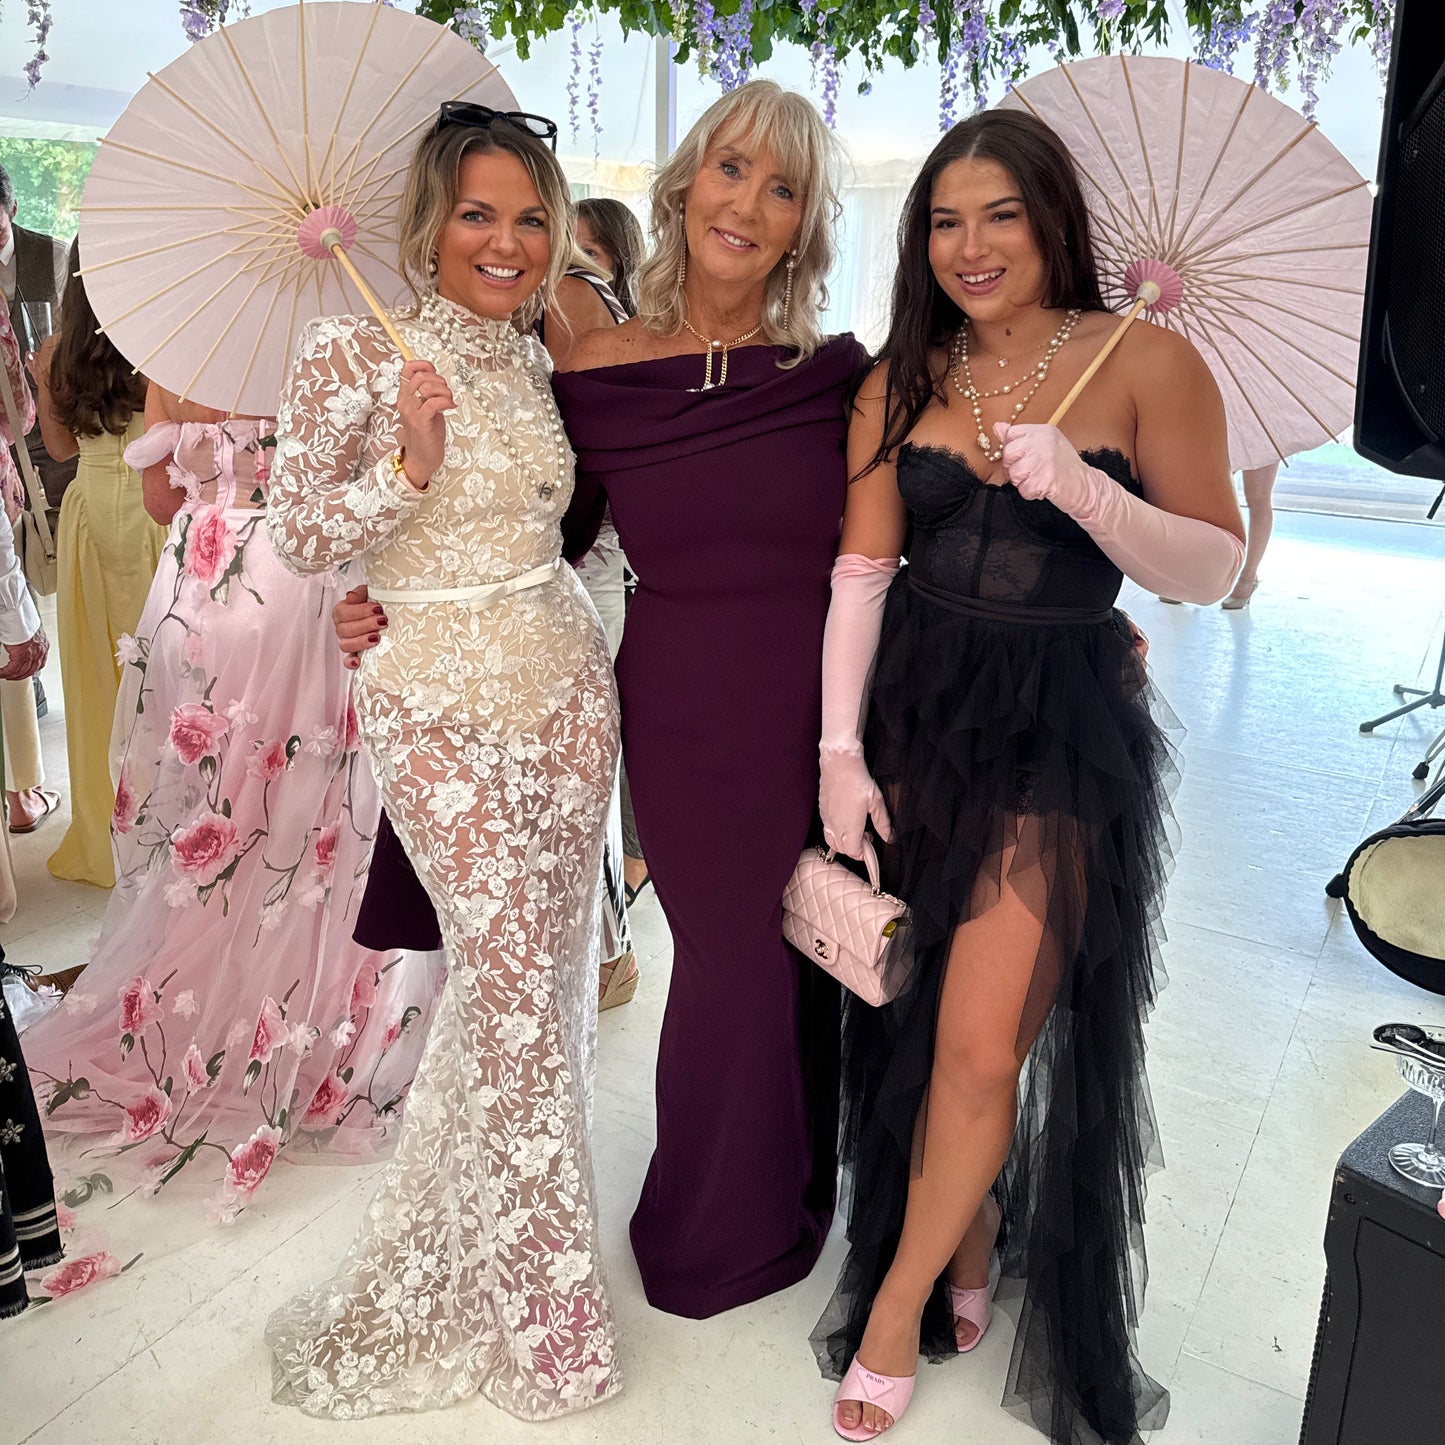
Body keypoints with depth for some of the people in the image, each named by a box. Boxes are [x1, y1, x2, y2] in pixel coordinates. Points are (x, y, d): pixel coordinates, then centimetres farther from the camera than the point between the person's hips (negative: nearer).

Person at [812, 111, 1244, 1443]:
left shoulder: (1146, 363, -5)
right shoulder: (904, 375, 6)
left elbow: (1213, 571, -4)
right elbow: (862, 568, 3)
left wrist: (1081, 487, -21)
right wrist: (841, 750, -4)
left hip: (1061, 732, -3)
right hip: (914, 713, 4)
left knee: (981, 1044, -6)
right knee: (913, 1018, 12)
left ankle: (899, 1303, 20)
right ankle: (965, 1251, 37)